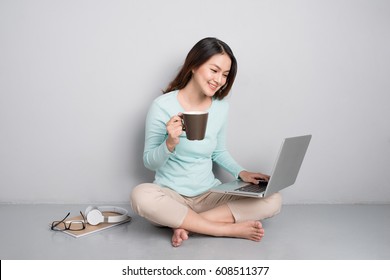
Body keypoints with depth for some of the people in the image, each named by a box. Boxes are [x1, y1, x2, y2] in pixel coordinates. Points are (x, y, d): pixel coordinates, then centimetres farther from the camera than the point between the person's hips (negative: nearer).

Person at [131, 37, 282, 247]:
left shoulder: (221, 106, 0)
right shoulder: (163, 106, -12)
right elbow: (150, 162, -7)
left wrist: (241, 172, -3)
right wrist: (170, 143, -27)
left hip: (209, 194, 4)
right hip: (171, 195, -3)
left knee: (272, 201, -16)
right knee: (141, 196, -38)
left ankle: (186, 224, -18)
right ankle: (229, 229, -24)